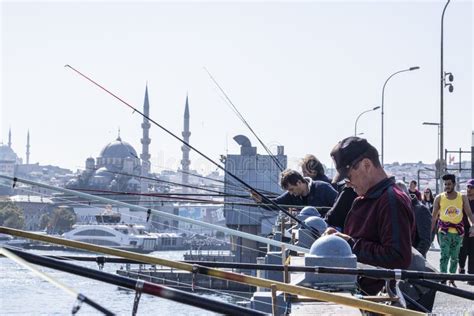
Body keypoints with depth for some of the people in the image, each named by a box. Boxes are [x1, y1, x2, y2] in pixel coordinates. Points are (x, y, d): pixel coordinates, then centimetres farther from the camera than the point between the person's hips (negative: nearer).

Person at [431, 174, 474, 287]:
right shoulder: (439, 198, -2)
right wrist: (430, 231, -2)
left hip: (458, 231, 2)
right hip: (444, 231, -2)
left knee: (455, 257, 9)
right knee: (444, 255, -12)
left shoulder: (462, 197, 1)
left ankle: (452, 279, 19)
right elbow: (434, 217, 3)